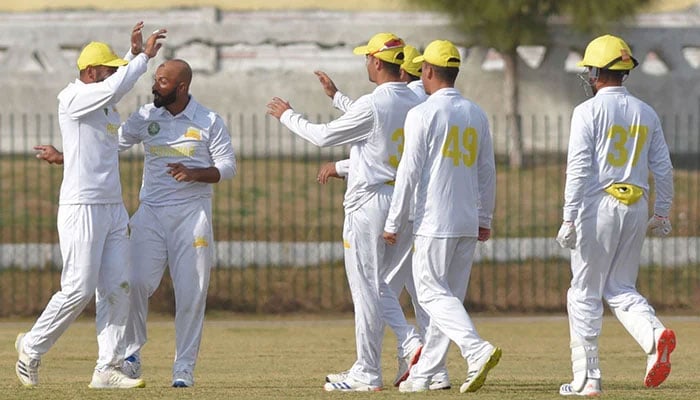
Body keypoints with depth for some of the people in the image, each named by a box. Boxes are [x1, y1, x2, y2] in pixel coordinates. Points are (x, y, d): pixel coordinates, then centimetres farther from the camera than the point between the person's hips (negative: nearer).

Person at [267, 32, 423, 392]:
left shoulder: (372, 105, -16)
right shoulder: (416, 104, 7)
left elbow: (324, 136, -8)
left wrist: (287, 116, 8)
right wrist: (337, 98, 36)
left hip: (369, 204, -8)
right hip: (400, 200, 8)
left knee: (366, 290, -3)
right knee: (376, 284, 19)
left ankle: (367, 375, 0)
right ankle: (411, 343, 6)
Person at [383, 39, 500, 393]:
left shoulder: (423, 114, -10)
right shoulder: (476, 115, 10)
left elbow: (409, 172, -11)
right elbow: (487, 171, 14)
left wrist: (394, 223, -6)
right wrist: (484, 218, 21)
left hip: (434, 221, -7)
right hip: (468, 221, 7)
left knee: (433, 293, -4)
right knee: (449, 294, 10)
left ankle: (477, 350, -25)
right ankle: (423, 374, 13)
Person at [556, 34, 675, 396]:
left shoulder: (589, 111, -8)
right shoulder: (646, 113, 9)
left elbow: (579, 169, -14)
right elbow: (663, 169, 11)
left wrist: (569, 219, -13)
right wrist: (662, 214, 19)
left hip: (598, 206, -5)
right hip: (636, 207, 5)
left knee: (584, 293, 4)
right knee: (620, 288, 14)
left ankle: (587, 377, 5)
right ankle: (655, 335, -15)